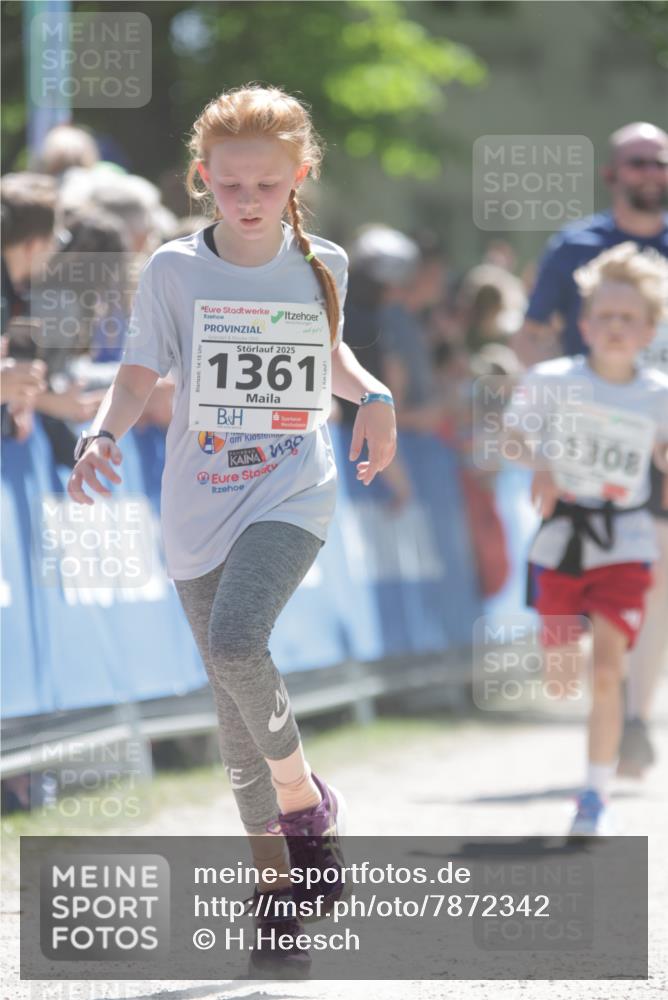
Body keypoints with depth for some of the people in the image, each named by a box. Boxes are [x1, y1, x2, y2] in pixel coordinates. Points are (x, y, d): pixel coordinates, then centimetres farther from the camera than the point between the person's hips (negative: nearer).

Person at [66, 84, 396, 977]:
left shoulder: (322, 265, 3)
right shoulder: (176, 269, -2)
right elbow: (142, 373, -3)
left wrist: (373, 396, 3)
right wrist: (103, 434, -22)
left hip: (293, 492, -1)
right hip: (201, 504, 1)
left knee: (236, 642, -28)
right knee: (237, 705, 7)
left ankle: (302, 795, -5)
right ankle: (275, 884, 19)